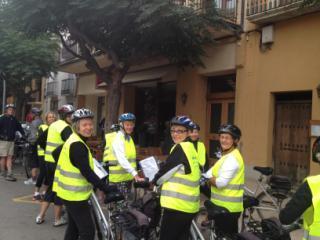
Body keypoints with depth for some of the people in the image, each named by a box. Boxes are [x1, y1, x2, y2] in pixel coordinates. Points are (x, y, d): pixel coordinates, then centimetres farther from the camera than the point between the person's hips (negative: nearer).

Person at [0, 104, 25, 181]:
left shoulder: (14, 120, 10)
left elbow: (19, 127, 15)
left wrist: (23, 135, 6)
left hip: (11, 141, 5)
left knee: (9, 157, 4)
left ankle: (9, 174, 3)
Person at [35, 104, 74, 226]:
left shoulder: (53, 125, 12)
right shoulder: (66, 128, -14)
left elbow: (40, 140, 19)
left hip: (49, 160, 8)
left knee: (51, 187, 19)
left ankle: (40, 216, 21)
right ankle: (58, 219, 13)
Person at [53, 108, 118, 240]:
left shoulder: (73, 140, 8)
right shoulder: (77, 145, -24)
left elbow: (56, 153, 21)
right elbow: (87, 172, -28)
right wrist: (106, 188, -28)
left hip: (70, 191, 10)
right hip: (75, 194, -10)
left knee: (74, 227, 21)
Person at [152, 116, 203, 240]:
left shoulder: (180, 147, -13)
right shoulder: (192, 148, 13)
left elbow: (165, 169, -9)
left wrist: (153, 181, 8)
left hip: (177, 205, -9)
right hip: (190, 205, 9)